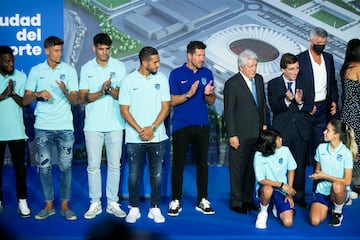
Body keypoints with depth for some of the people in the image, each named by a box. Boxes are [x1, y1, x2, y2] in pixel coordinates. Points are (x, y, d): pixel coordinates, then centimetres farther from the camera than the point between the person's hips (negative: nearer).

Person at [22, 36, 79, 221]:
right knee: (44, 167, 4)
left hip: (65, 127, -1)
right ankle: (49, 205, 16)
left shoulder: (69, 70, 3)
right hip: (42, 127, 1)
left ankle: (65, 205, 13)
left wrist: (65, 91, -21)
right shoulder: (35, 71, 5)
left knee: (65, 167, 2)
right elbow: (25, 100, 5)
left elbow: (75, 100, 0)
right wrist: (38, 94, -15)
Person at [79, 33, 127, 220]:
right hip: (93, 125, 0)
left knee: (114, 165, 5)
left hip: (115, 124, 0)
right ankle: (95, 203, 14)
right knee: (93, 165, 4)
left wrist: (111, 90, -23)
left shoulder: (119, 67, 3)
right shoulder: (86, 68, 5)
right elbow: (83, 98, -1)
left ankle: (113, 203, 15)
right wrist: (101, 92, -18)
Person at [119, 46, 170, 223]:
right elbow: (124, 110, -2)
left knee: (157, 174, 6)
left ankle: (155, 208, 18)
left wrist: (152, 128, -10)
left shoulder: (161, 79, 3)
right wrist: (140, 130, -10)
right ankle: (134, 208, 19)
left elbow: (166, 107, 1)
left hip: (157, 137, 1)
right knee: (134, 175, 5)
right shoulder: (129, 80, -2)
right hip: (134, 138, -1)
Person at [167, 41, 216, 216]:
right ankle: (176, 201, 11)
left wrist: (209, 94, -13)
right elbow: (171, 101, -6)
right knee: (178, 164, 1)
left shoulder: (207, 73, 8)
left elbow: (211, 102, 10)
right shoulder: (176, 74, -2)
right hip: (181, 126, -3)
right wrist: (189, 94, -20)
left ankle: (202, 201, 16)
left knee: (202, 164, 7)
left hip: (202, 126, 3)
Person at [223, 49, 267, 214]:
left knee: (251, 168, 14)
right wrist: (232, 135, -14)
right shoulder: (232, 84, -13)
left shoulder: (259, 79, 7)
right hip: (240, 135, -6)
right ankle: (236, 202, 15)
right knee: (238, 169, 3)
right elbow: (229, 112, -12)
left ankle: (248, 199, 26)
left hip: (257, 133, 6)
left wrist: (264, 124, 12)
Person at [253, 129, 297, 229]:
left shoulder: (285, 151, -6)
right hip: (265, 188, -2)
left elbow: (291, 170, 6)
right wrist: (282, 185, -23)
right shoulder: (259, 156, -14)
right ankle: (263, 212, -8)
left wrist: (289, 192, -1)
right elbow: (261, 180, -14)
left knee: (288, 222, -16)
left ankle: (276, 208, 20)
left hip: (282, 191, 3)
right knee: (268, 189, -41)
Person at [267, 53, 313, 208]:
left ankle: (299, 197, 21)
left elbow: (310, 107, 1)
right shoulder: (273, 85, 0)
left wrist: (300, 102, -20)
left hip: (302, 130, 3)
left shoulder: (304, 84, 7)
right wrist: (286, 100, -28)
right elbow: (274, 107, -10)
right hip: (282, 130, -2)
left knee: (300, 165, 9)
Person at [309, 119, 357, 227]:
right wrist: (316, 175, -8)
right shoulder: (321, 148, 1)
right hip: (322, 190, 3)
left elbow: (347, 181, -13)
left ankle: (337, 211, -9)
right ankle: (327, 207, 15)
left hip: (340, 190, -3)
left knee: (337, 185, -41)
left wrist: (324, 176, -14)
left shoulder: (346, 153, -11)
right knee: (314, 221, -20)